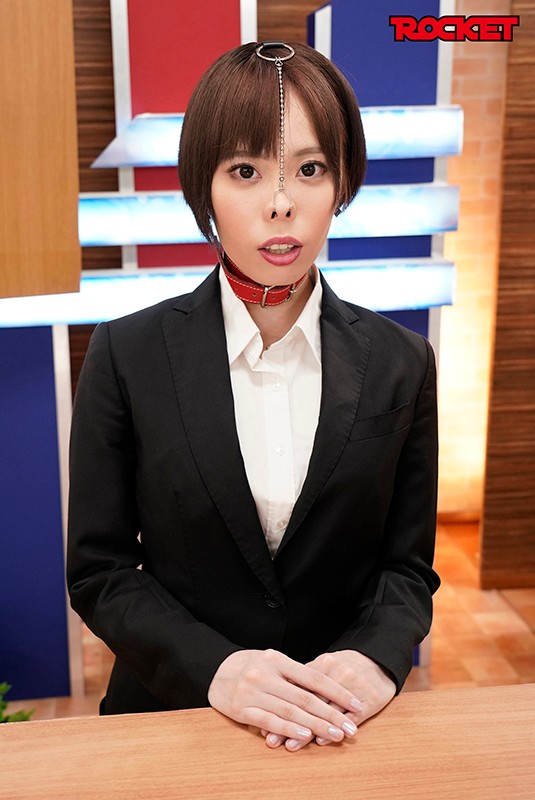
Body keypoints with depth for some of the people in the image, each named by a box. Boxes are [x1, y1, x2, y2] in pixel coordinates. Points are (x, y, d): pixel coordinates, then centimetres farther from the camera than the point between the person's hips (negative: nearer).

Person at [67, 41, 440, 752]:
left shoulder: (402, 364, -7)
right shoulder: (126, 355, -11)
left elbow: (407, 565, -2)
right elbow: (98, 571, -8)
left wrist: (377, 657, -22)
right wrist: (215, 666, -22)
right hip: (174, 713, -1)